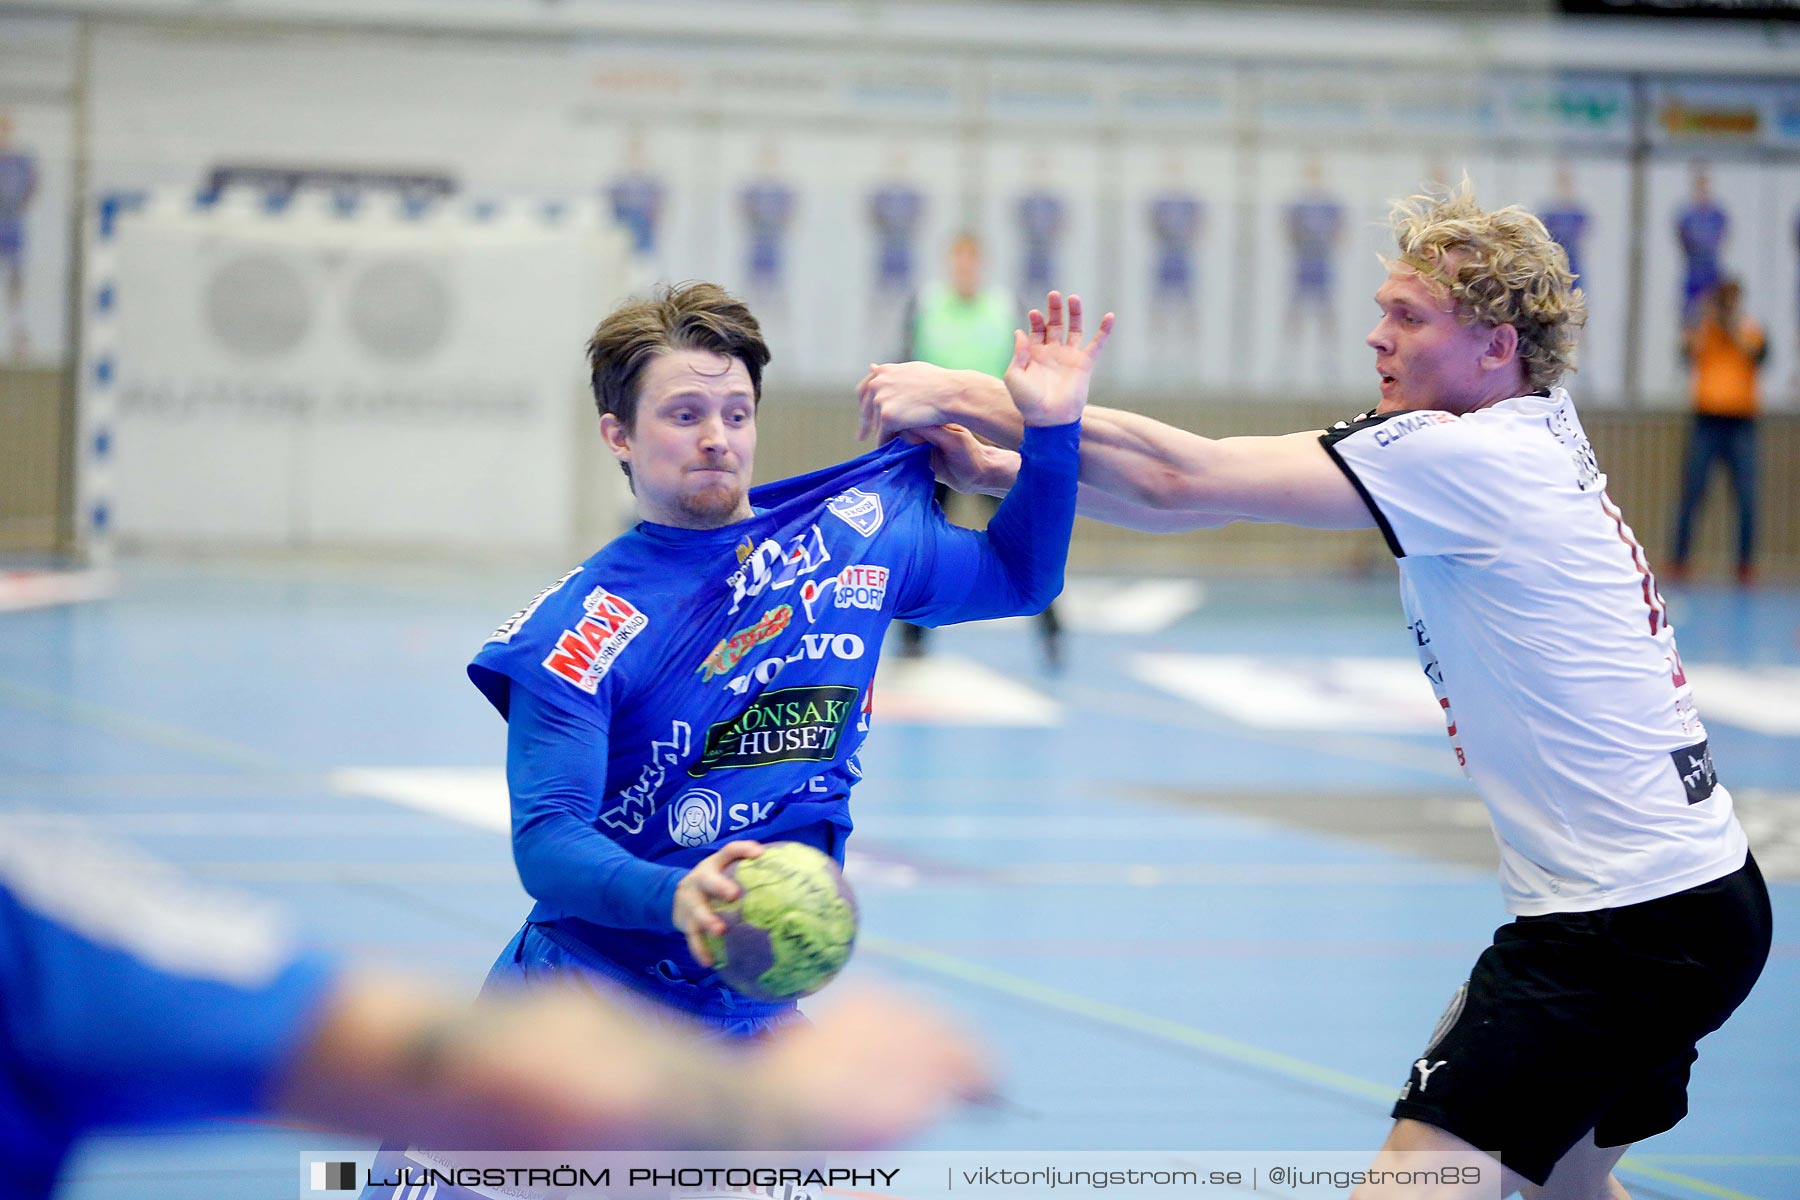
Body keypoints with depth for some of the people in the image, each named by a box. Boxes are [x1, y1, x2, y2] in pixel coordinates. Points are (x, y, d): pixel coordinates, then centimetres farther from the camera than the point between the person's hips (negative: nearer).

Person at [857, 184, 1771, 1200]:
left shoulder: (1472, 456, -16)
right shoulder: (1539, 436, 11)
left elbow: (1186, 480, -18)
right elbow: (1212, 493, 9)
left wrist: (967, 394, -13)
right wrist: (1011, 467, 2)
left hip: (1628, 922, -10)